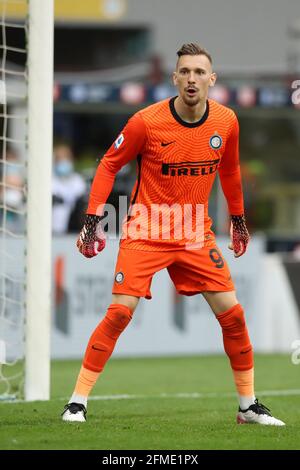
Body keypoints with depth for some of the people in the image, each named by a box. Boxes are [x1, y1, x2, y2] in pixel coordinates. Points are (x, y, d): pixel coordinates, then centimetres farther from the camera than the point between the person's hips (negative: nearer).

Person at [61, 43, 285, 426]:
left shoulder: (226, 122, -4)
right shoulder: (146, 122, -15)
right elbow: (109, 165, -3)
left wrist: (238, 219, 21)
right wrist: (93, 219, -8)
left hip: (196, 235, 4)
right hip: (145, 232, -4)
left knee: (232, 314, 0)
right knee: (119, 312, -15)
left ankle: (248, 405, 15)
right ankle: (77, 402, -6)